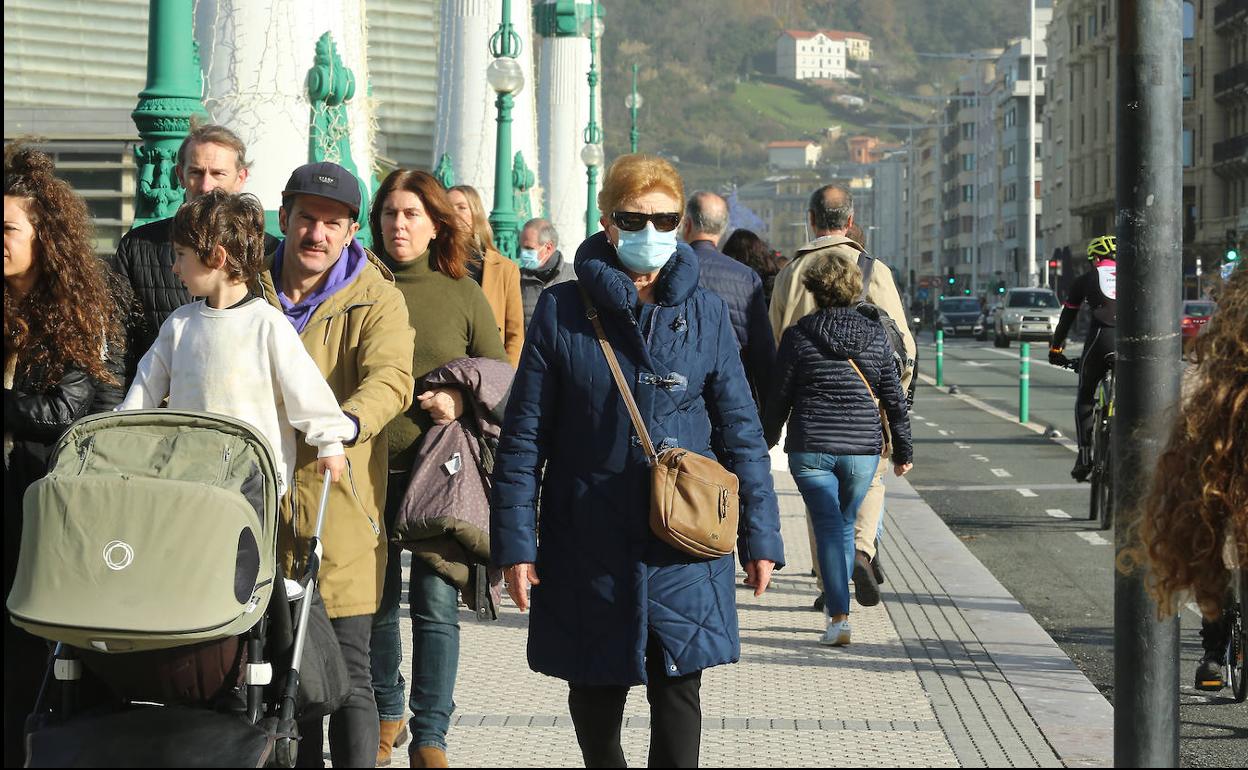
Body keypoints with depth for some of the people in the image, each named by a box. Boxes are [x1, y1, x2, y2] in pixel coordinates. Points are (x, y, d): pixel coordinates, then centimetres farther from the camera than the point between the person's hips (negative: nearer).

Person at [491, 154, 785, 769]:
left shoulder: (705, 314, 3)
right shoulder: (562, 311, -1)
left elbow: (740, 431, 6)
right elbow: (525, 435, 0)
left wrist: (759, 537, 3)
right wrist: (515, 543, -5)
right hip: (588, 547, 0)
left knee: (678, 693, -3)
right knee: (594, 694, 12)